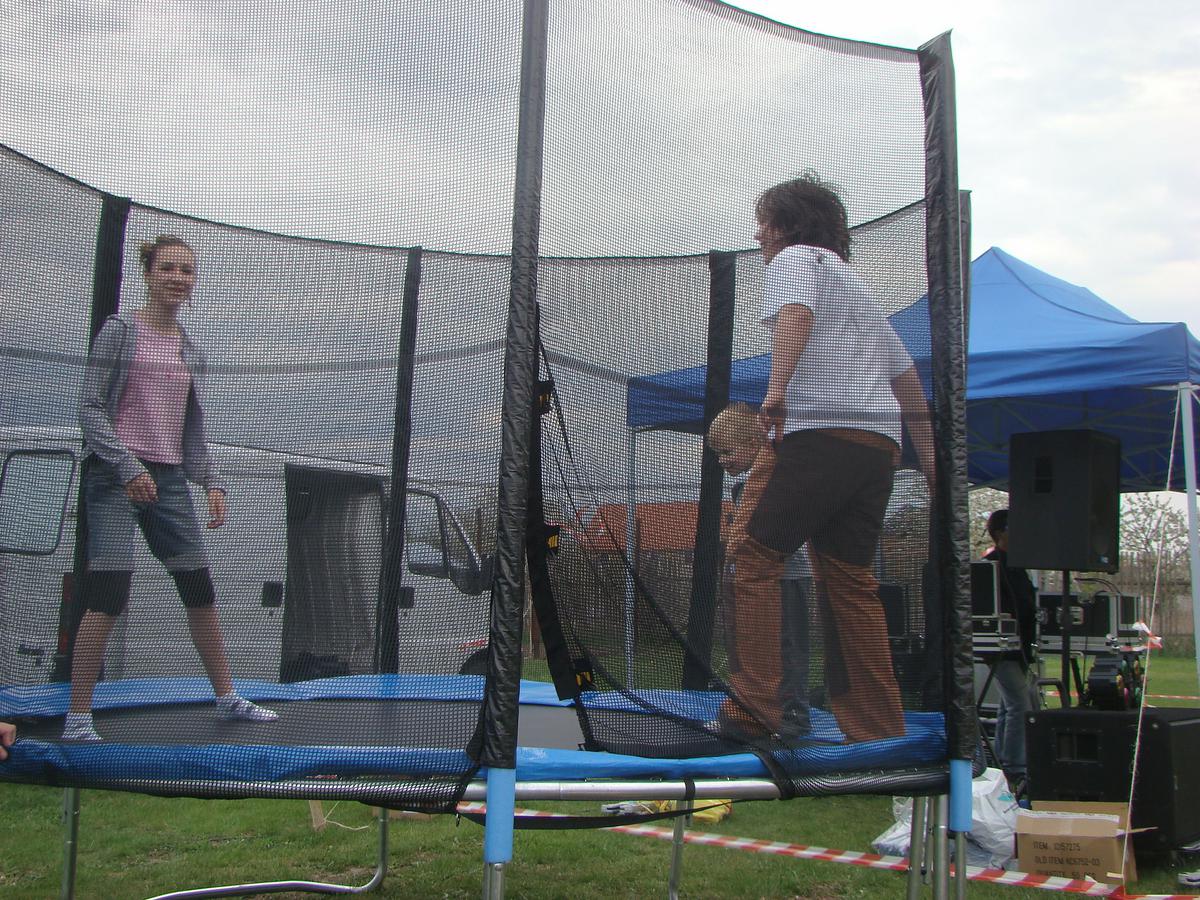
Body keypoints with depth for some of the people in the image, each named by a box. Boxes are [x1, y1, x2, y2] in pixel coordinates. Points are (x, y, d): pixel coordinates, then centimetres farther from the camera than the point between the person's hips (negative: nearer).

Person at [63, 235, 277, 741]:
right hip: (116, 476, -6)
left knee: (200, 591, 7)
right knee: (107, 597, -13)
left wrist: (210, 483, 8)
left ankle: (226, 698, 19)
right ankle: (77, 718, -7)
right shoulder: (120, 330, -1)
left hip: (168, 479, 6)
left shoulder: (189, 350, 15)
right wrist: (128, 468, -17)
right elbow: (90, 408, -6)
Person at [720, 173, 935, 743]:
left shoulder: (794, 258, 8)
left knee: (757, 559, -9)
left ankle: (757, 707, -19)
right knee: (850, 581, 9)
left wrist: (776, 387, -30)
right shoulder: (856, 283, 33)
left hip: (823, 433, -8)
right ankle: (879, 729, 8)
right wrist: (930, 462, 34)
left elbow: (795, 314, -16)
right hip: (881, 443, 8)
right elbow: (907, 379, 32)